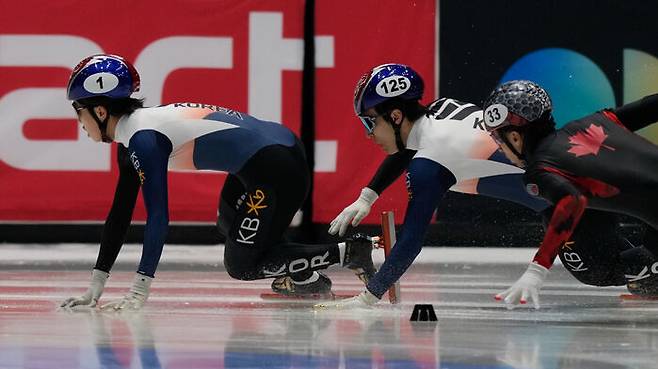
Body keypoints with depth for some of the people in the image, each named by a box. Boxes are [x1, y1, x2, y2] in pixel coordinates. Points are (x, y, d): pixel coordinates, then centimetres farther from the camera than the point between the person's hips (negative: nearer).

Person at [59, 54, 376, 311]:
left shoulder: (143, 137, -15)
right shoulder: (132, 136, 14)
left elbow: (158, 216, -21)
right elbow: (120, 214, 16)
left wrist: (140, 290, -23)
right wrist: (96, 286, 13)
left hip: (277, 167, -10)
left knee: (241, 265, 0)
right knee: (230, 225, 30)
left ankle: (349, 252, 3)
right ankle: (304, 280, 29)